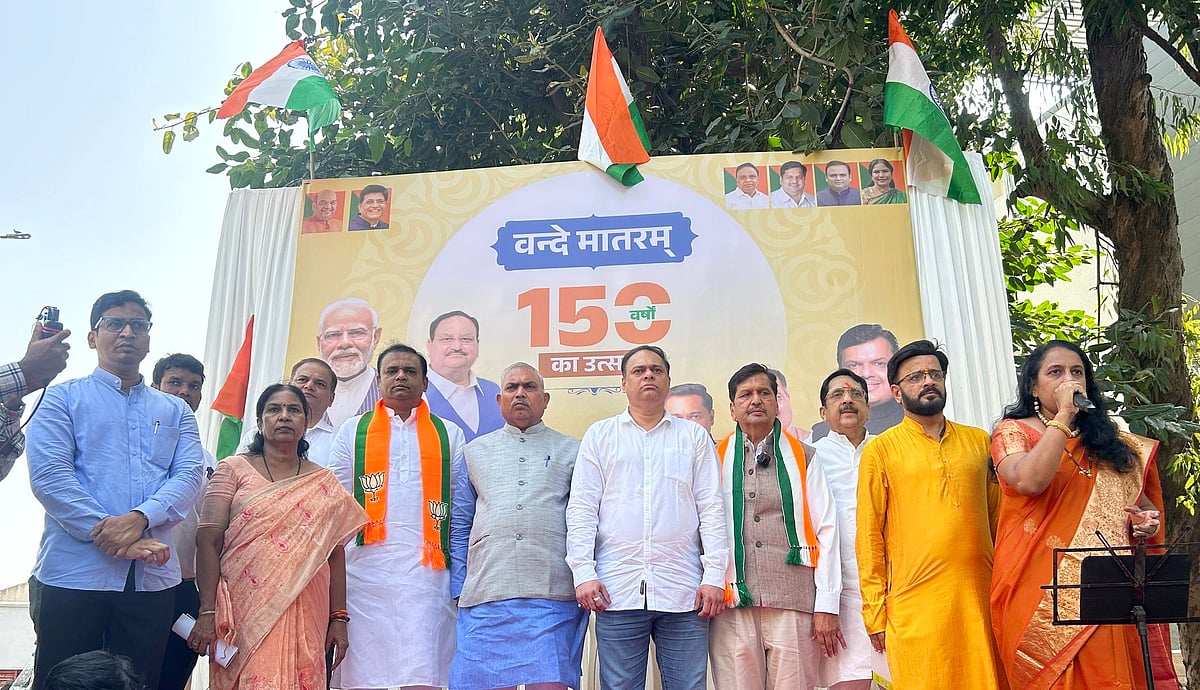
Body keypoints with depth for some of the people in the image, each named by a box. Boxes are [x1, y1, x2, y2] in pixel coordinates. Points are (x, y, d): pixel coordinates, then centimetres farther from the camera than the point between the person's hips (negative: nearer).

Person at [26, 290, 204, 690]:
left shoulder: (175, 411, 16)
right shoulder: (64, 398, 7)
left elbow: (189, 475, 2)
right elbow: (48, 475, -7)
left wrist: (140, 518, -18)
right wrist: (114, 537, -17)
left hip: (153, 577, 3)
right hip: (73, 571, -3)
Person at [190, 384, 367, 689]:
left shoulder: (324, 482, 11)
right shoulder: (234, 469, 5)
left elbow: (335, 554, 9)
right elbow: (208, 540, -3)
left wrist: (338, 618, 3)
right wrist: (207, 612, -11)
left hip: (305, 617, 2)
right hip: (244, 611, -2)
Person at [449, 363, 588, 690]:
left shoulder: (571, 451, 13)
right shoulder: (476, 451, 17)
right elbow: (459, 525, 16)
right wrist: (459, 587, 8)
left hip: (552, 596, -1)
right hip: (484, 598, 2)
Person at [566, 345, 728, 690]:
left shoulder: (694, 436, 12)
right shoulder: (600, 435, 12)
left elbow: (711, 509, 7)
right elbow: (581, 509, 6)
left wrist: (714, 576, -2)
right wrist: (583, 573, -4)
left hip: (683, 593, 0)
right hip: (617, 591, 0)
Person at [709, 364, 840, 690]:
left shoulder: (803, 457, 12)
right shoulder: (716, 459, 11)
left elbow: (826, 529, 6)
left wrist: (827, 606, 0)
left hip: (794, 602, 0)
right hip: (732, 604, 0)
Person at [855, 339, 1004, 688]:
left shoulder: (978, 441, 13)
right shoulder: (880, 449, 2)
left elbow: (997, 518, 17)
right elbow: (869, 535, 1)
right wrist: (875, 613, -2)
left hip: (980, 598, 3)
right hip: (915, 606, -3)